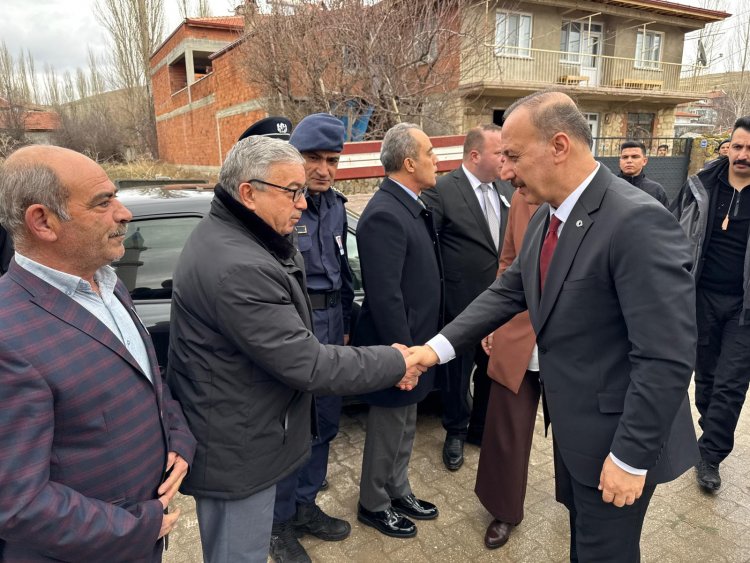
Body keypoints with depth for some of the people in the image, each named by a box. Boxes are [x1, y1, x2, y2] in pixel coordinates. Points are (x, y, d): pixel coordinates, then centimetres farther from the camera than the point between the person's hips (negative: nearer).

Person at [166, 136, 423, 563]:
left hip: (232, 433, 10)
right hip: (235, 449, -10)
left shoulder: (225, 236, 4)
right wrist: (394, 363, -17)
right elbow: (305, 363, -28)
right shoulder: (238, 266, -31)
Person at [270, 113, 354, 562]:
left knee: (326, 422, 17)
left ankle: (306, 505, 39)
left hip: (330, 325, 7)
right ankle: (281, 523, 29)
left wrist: (345, 323, 16)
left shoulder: (335, 205, 9)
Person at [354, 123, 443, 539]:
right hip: (396, 347, -9)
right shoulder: (384, 214, -24)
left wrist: (416, 346, 13)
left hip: (413, 341, 9)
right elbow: (385, 297, -27)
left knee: (404, 426, 23)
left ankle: (398, 491, 43)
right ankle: (373, 504, 33)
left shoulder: (410, 206, 6)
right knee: (388, 428, 11)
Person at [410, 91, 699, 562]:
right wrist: (438, 347, -5)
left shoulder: (639, 222, -28)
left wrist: (631, 457, -22)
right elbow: (509, 290, 3)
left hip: (615, 437, -8)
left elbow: (667, 357, -28)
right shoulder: (548, 216, 1)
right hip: (572, 423, 8)